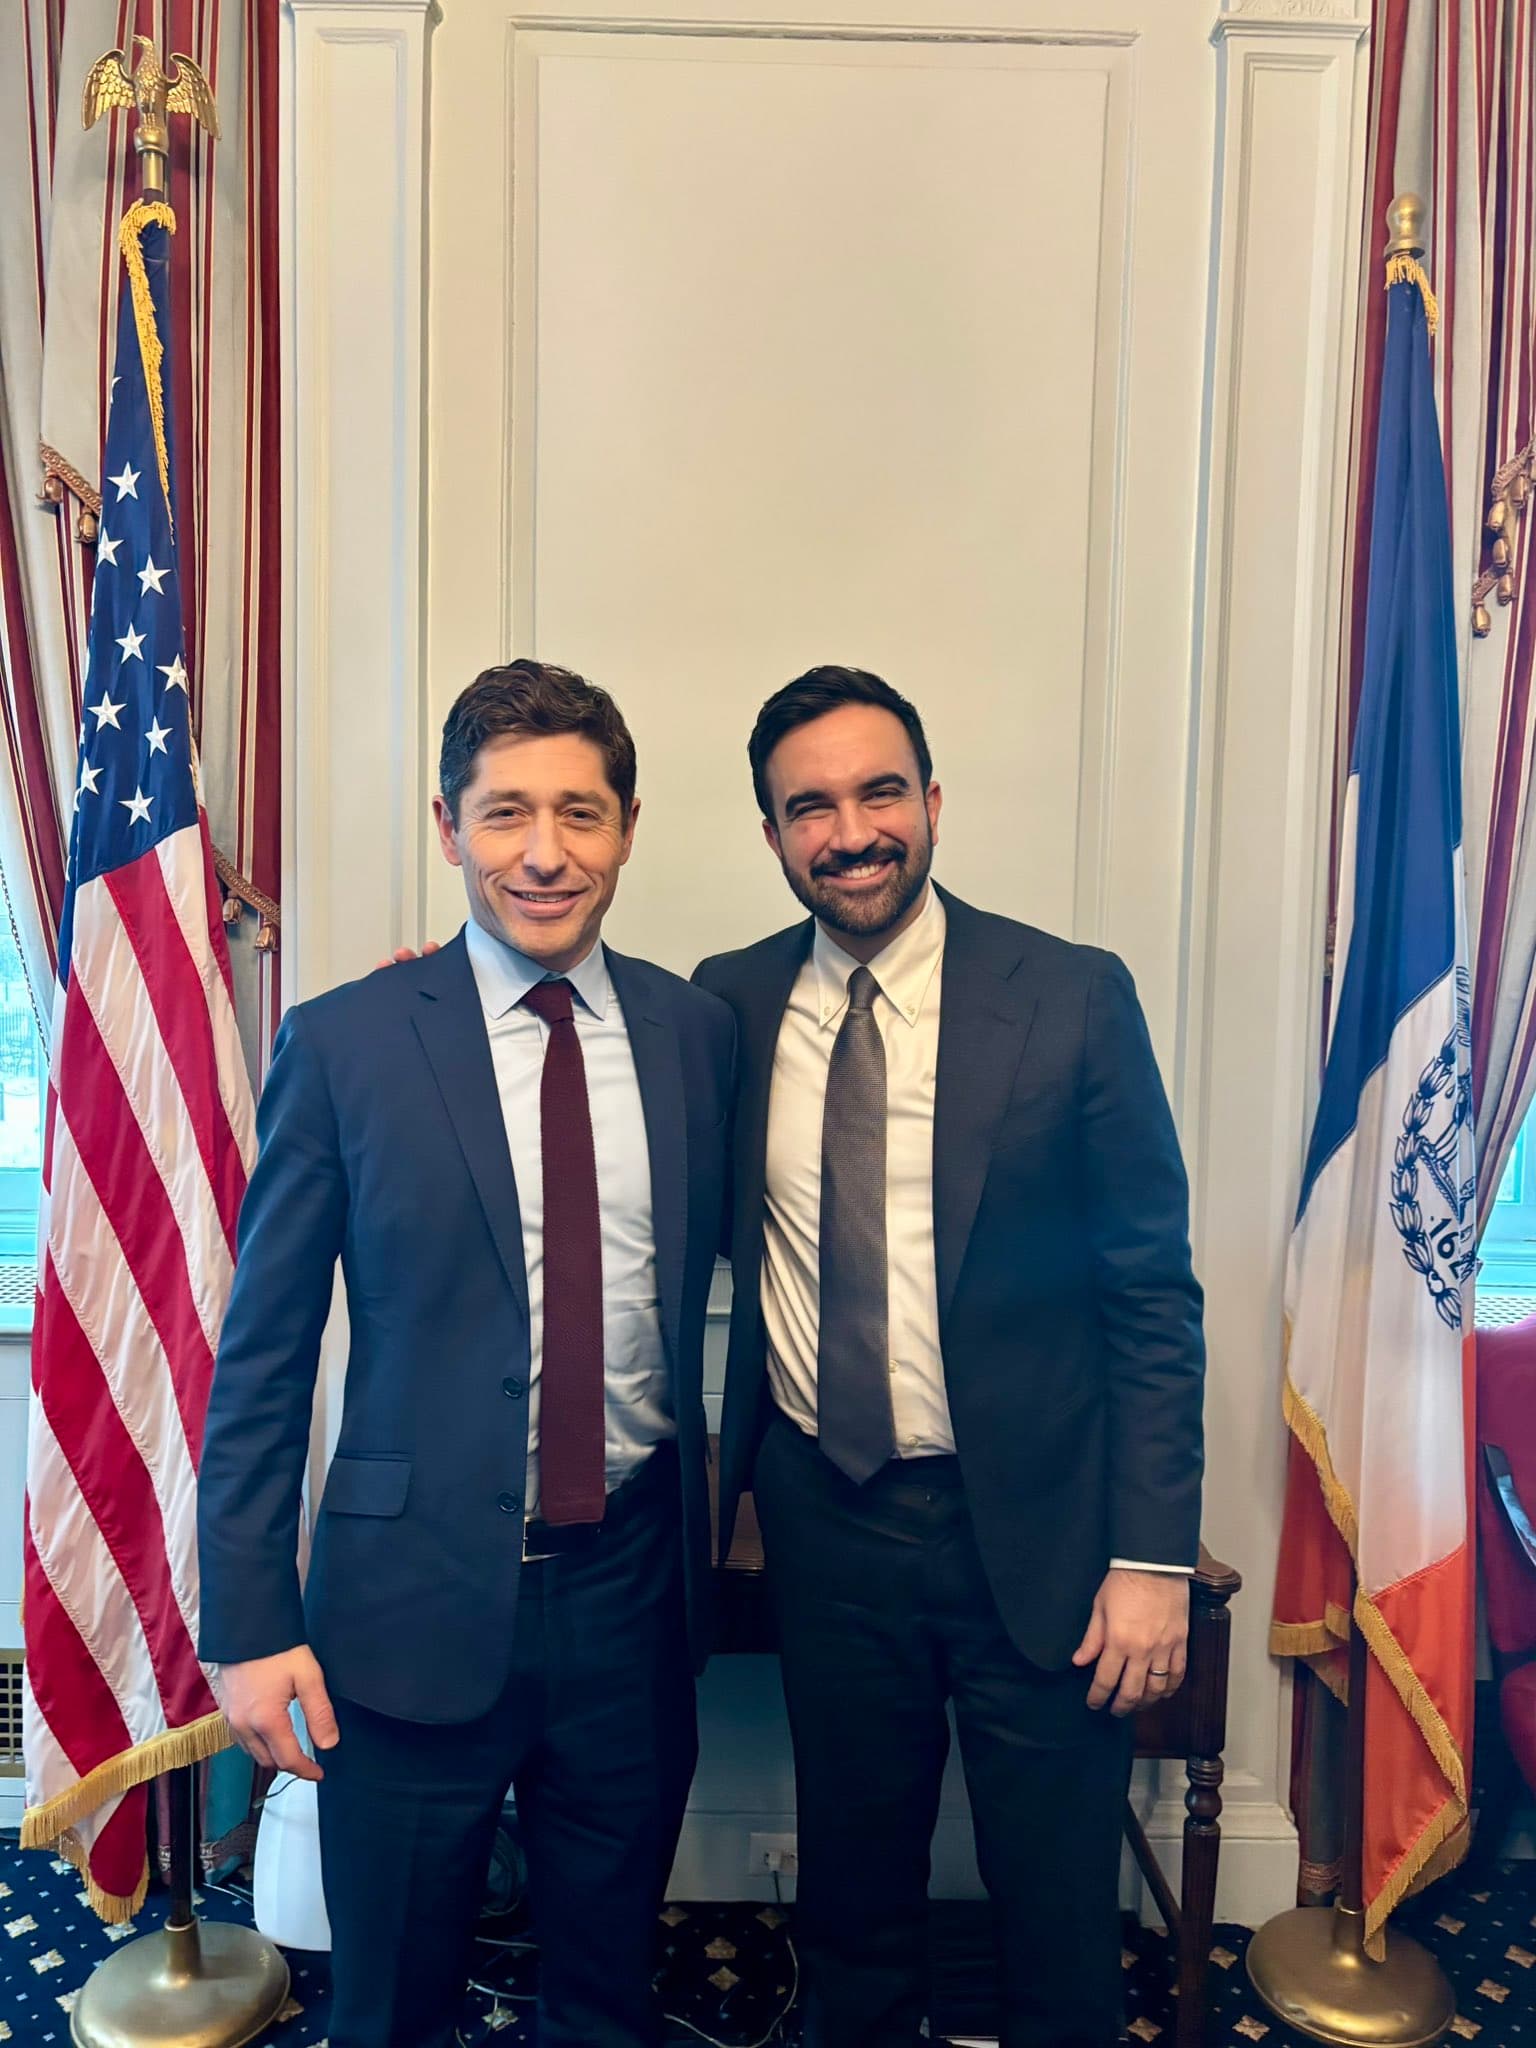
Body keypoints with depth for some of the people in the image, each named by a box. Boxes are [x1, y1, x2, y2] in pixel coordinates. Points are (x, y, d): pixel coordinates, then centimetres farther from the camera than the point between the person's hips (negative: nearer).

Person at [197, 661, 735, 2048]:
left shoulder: (699, 1032, -1)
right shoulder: (344, 1044, -8)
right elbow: (263, 1355, -5)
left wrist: (706, 1525, 7)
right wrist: (251, 1625, -5)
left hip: (631, 1584, 3)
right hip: (419, 1597, -2)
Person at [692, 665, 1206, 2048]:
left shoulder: (1074, 997, -9)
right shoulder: (730, 1004, -1)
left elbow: (1154, 1296, -7)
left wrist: (1154, 1558, -9)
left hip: (1032, 1522, -2)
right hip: (821, 1513, 3)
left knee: (1061, 1934, 14)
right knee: (853, 1903, 22)